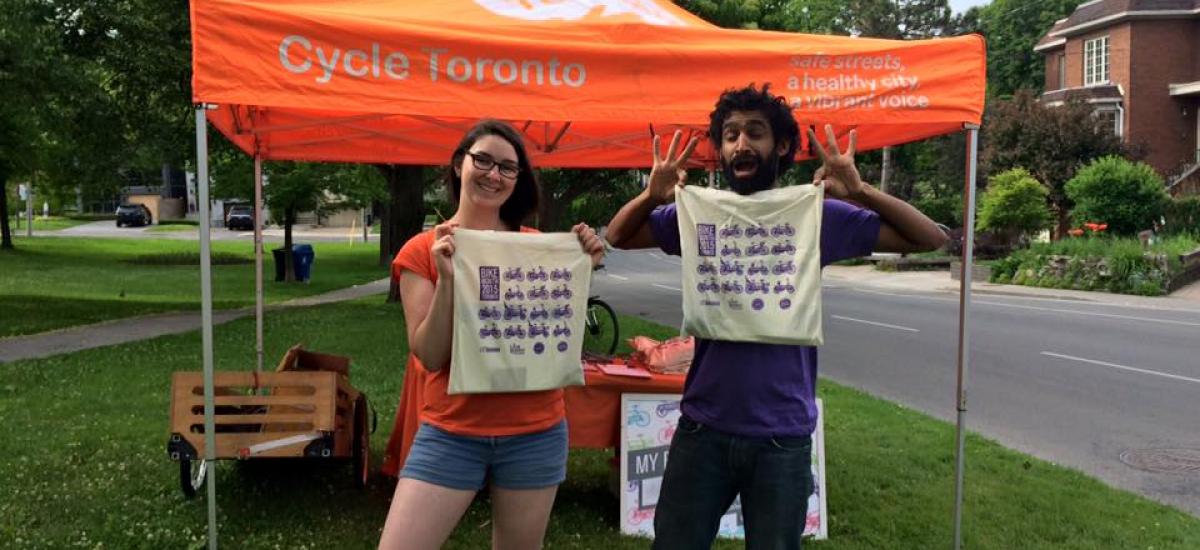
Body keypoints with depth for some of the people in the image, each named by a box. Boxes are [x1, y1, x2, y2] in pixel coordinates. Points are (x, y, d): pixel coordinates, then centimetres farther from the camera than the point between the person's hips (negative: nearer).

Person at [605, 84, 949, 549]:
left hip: (783, 437, -1)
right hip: (702, 429, 1)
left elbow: (931, 238, -1)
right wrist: (650, 197, -12)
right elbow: (616, 238, 8)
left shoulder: (816, 215, -3)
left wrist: (860, 192, -18)